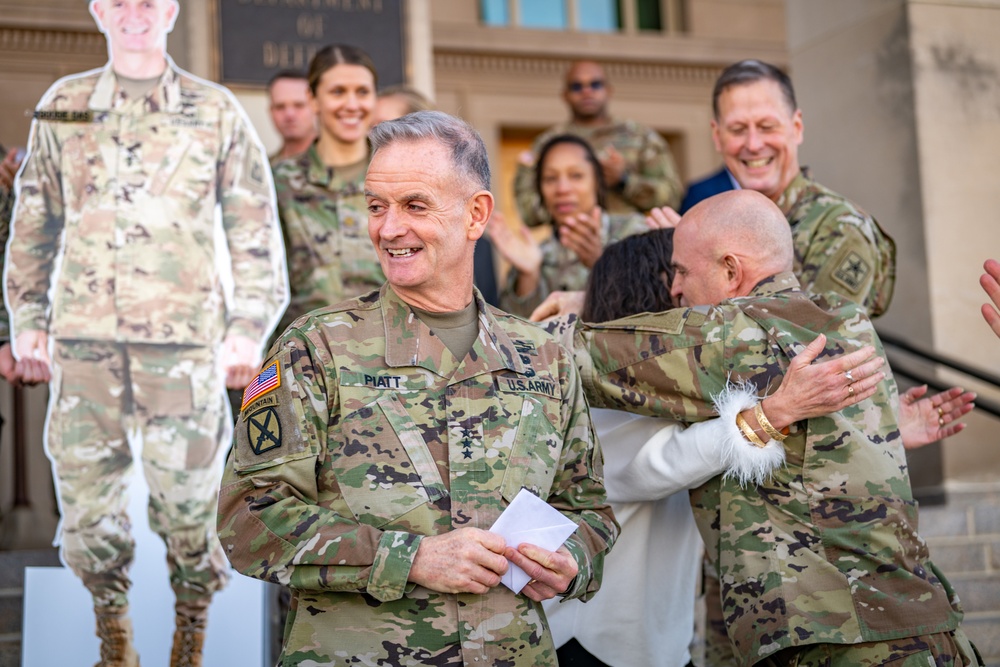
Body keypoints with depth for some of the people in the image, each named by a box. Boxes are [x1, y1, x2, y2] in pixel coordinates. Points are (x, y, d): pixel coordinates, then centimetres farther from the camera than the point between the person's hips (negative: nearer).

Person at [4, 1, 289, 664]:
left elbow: (256, 230, 5)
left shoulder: (216, 112, 5)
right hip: (84, 337, 2)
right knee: (86, 496, 5)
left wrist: (248, 327, -2)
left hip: (183, 338, -2)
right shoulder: (63, 107, 10)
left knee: (186, 497, 1)